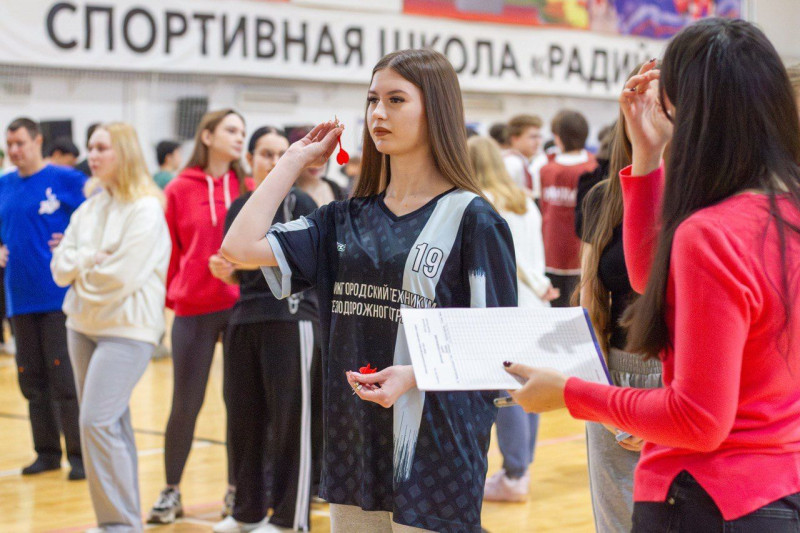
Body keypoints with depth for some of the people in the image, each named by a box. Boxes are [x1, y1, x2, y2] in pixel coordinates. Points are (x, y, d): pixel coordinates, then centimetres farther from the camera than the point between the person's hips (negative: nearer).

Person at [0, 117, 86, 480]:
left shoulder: (65, 180, -6)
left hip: (59, 296, -6)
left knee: (65, 380, -4)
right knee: (32, 379, 11)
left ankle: (79, 455, 3)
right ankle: (47, 452, 21)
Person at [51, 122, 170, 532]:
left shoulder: (146, 210, -11)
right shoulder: (88, 210, 12)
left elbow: (122, 275, -18)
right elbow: (60, 267, 6)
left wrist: (80, 269, -2)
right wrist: (90, 259, -13)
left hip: (127, 329, -7)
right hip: (82, 325, 7)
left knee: (97, 422, -15)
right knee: (111, 424, 11)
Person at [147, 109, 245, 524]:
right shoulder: (179, 190, 1)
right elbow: (170, 250, 4)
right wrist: (171, 297, 0)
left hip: (242, 306, 1)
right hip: (194, 310, -1)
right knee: (185, 404, 4)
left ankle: (237, 489, 20)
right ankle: (171, 491, 18)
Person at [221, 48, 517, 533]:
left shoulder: (472, 219, -6)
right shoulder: (348, 219, 9)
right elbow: (240, 246, 0)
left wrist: (413, 374, -21)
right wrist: (295, 161, 6)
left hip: (435, 454, -5)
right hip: (354, 448, 5)